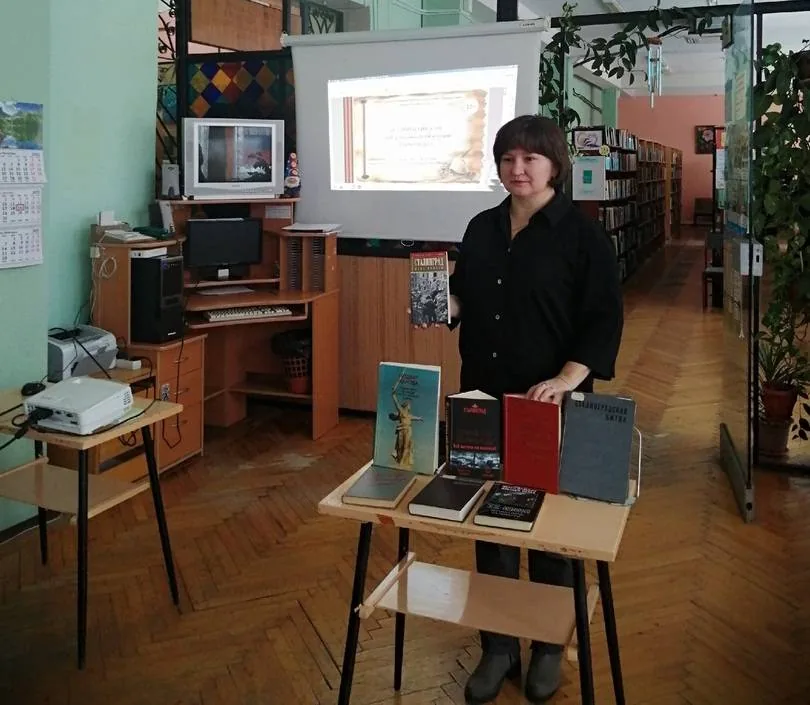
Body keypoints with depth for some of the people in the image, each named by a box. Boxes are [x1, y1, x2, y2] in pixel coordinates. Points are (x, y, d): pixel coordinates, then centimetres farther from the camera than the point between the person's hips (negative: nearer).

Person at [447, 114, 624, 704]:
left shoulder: (583, 234, -7)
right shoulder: (482, 228, 9)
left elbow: (604, 322, -11)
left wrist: (567, 379, -26)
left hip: (550, 405, -5)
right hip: (484, 400, 5)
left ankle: (550, 646, 31)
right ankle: (498, 647, 28)